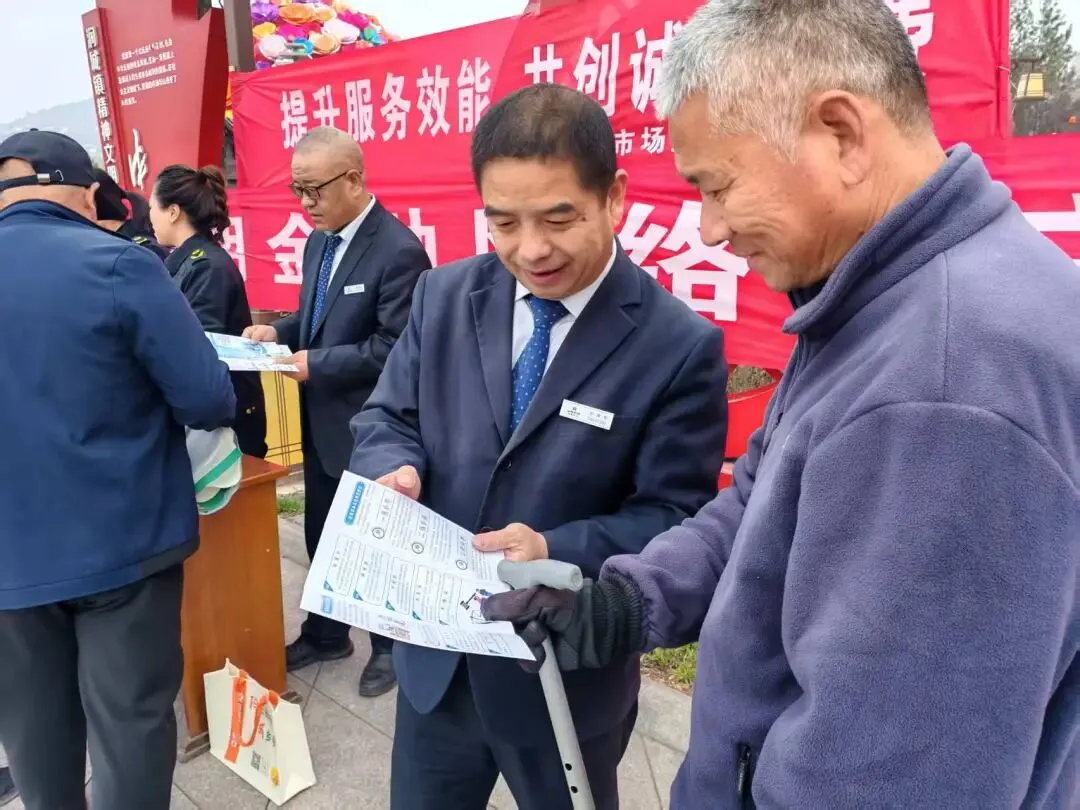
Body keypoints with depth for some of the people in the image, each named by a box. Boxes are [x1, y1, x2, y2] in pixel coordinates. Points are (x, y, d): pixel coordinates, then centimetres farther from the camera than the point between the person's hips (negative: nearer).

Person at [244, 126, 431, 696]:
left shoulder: (398, 250, -20)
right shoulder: (318, 242, 8)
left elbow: (396, 347, -24)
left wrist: (318, 364, -23)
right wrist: (280, 332, -1)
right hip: (321, 421, 8)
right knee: (321, 535, 21)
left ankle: (390, 643, 32)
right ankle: (326, 633, 41)